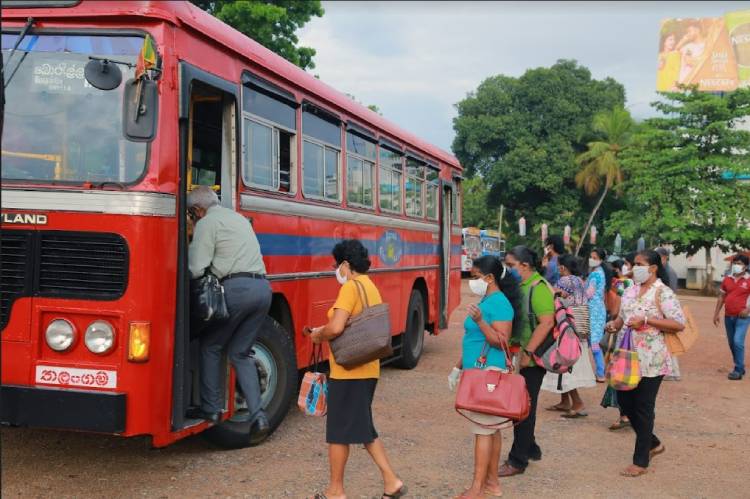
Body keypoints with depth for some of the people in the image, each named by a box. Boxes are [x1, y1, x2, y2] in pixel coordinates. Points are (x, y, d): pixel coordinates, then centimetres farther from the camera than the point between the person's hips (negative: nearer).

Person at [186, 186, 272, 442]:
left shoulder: (207, 223, 1)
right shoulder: (239, 217, 27)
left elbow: (196, 269, -6)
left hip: (237, 287, -7)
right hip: (263, 286, 7)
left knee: (210, 346, 11)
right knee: (240, 353, 12)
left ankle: (210, 409, 13)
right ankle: (257, 416, 3)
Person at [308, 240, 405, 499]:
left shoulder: (350, 287, -15)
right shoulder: (371, 287, 13)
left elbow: (336, 327, -25)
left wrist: (318, 336, -5)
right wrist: (324, 331, 14)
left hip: (348, 371, -9)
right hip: (367, 369, 9)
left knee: (338, 430, 4)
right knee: (363, 427, 18)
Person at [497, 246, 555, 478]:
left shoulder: (538, 288, -16)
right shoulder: (517, 285, 11)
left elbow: (547, 322, -24)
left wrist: (528, 352, -25)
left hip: (530, 360, -9)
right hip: (516, 358, 9)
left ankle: (518, 461, 10)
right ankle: (530, 448, 33)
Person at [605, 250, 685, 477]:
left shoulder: (663, 292, -11)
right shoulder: (631, 290, 10)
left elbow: (679, 324, -17)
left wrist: (646, 320, -23)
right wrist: (614, 324, -1)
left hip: (651, 360, -7)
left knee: (643, 407, 1)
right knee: (625, 401, 11)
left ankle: (641, 461, 14)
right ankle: (652, 443, 33)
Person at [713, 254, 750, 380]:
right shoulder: (727, 279, 6)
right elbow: (722, 297, 13)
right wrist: (716, 313, 11)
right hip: (728, 316, 5)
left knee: (738, 342, -15)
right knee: (732, 343, 12)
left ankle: (738, 370, -7)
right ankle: (740, 368, 25)